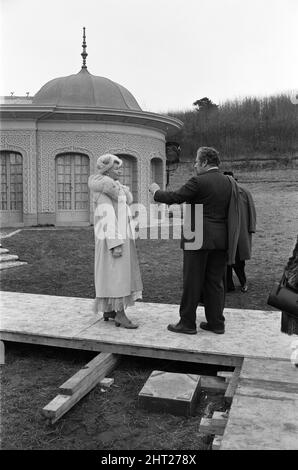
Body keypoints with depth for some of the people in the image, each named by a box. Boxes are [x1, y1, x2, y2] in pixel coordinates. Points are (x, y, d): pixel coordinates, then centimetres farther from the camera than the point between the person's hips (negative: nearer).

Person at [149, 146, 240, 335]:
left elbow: (174, 197, -9)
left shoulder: (198, 182, -13)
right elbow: (233, 214, 10)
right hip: (221, 240, 6)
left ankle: (187, 323, 14)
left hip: (198, 238, -6)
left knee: (192, 282, 4)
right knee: (216, 282, 14)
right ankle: (216, 323, 21)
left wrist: (156, 191, 7)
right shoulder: (230, 182, 8)